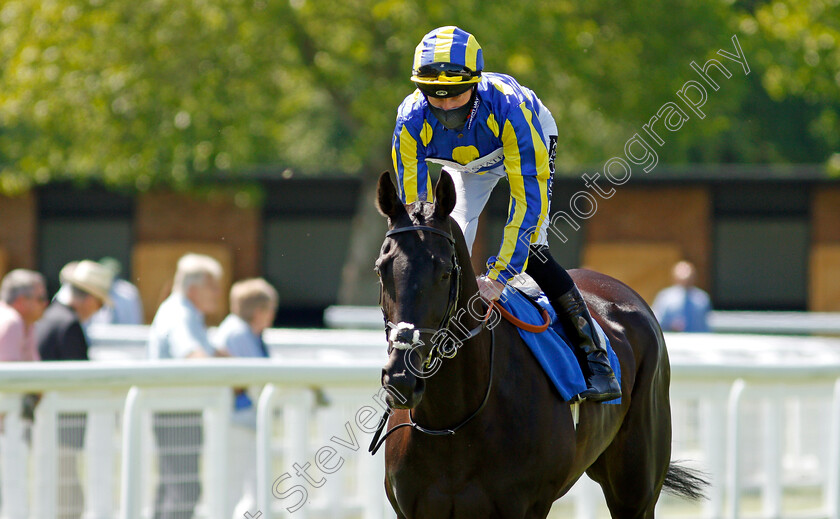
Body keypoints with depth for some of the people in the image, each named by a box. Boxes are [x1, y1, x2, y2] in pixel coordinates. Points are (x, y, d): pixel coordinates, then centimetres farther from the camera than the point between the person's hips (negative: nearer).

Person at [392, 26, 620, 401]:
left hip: (528, 146, -3)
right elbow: (413, 206, -27)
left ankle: (597, 362, -15)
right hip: (465, 164, 3)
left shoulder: (508, 107, -44)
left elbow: (529, 197, -42)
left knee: (531, 252, -20)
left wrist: (499, 276, -46)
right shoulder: (412, 121, -35)